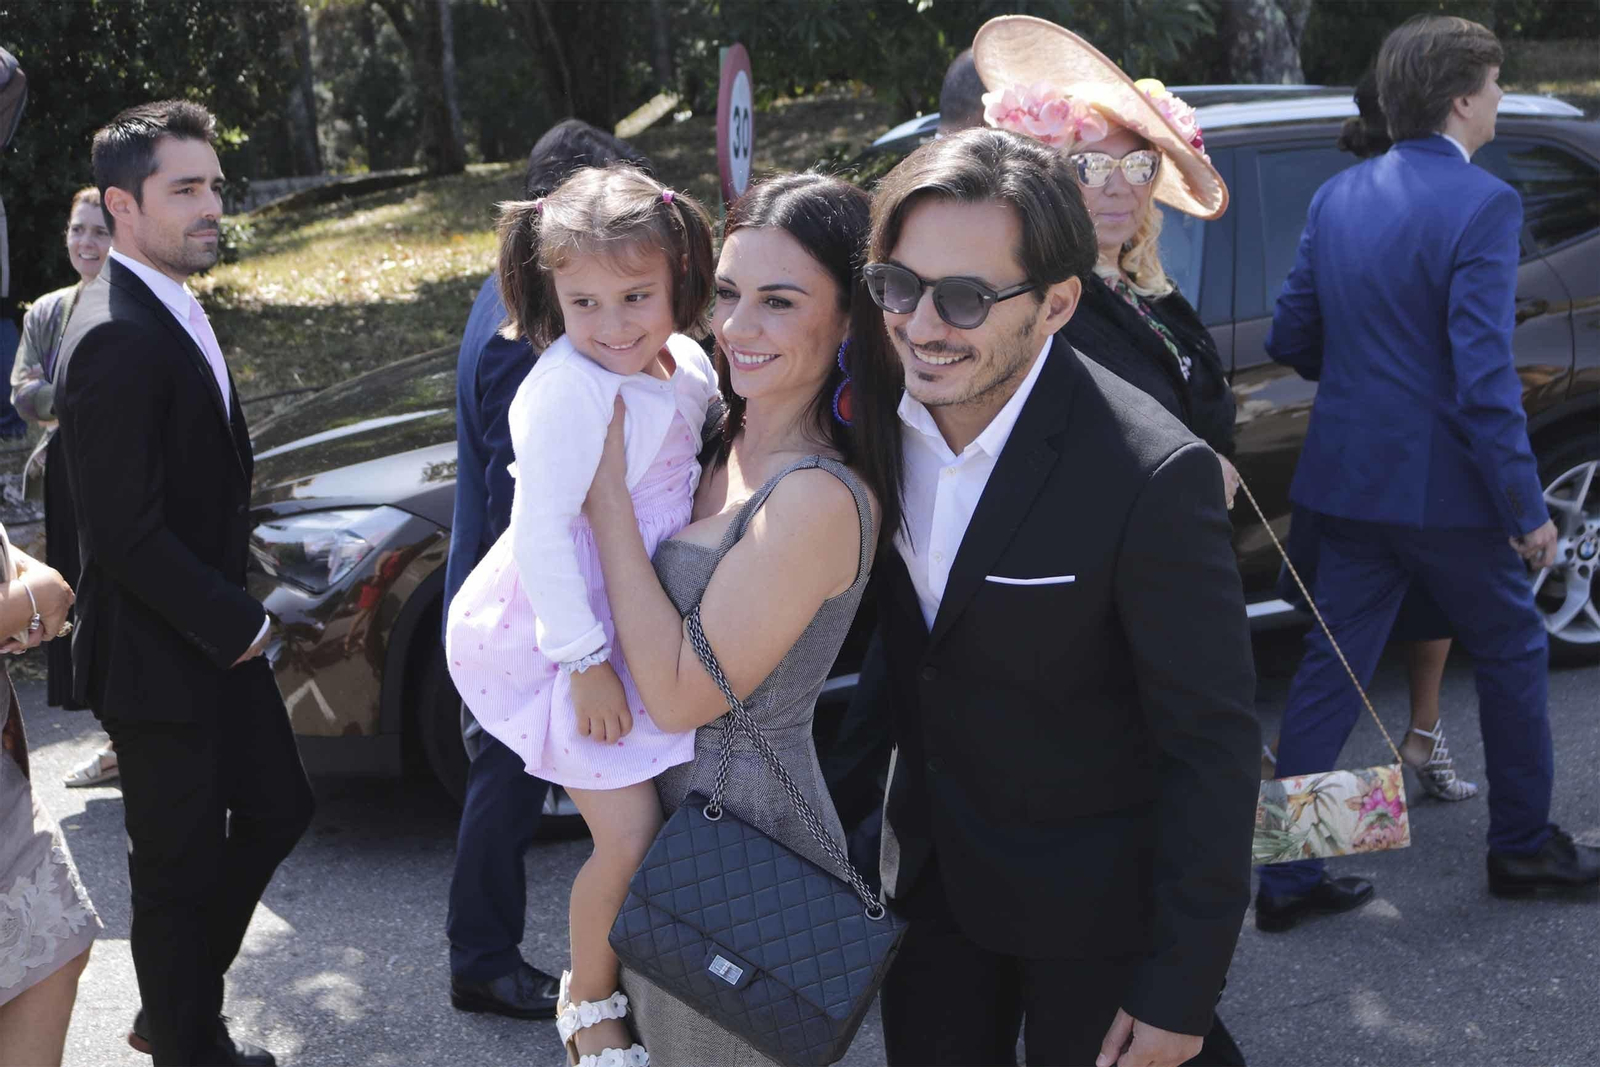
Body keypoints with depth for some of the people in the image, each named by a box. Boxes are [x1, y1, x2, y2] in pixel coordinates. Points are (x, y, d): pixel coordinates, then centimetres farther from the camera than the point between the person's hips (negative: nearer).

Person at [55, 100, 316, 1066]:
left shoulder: (172, 314, 7)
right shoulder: (118, 341, -24)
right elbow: (128, 535, -26)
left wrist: (236, 608, 9)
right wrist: (234, 624, -17)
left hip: (216, 636, 10)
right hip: (160, 658, -10)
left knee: (278, 811, 20)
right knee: (181, 867, 5)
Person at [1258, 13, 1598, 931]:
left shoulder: (1339, 198, 5)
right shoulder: (1482, 205, -16)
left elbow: (1293, 338, 10)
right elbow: (1485, 380, -20)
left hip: (1349, 477, 6)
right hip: (1445, 486, -6)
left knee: (1331, 673, 10)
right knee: (1513, 655, 16)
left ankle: (1288, 875, 12)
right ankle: (1524, 846, 30)